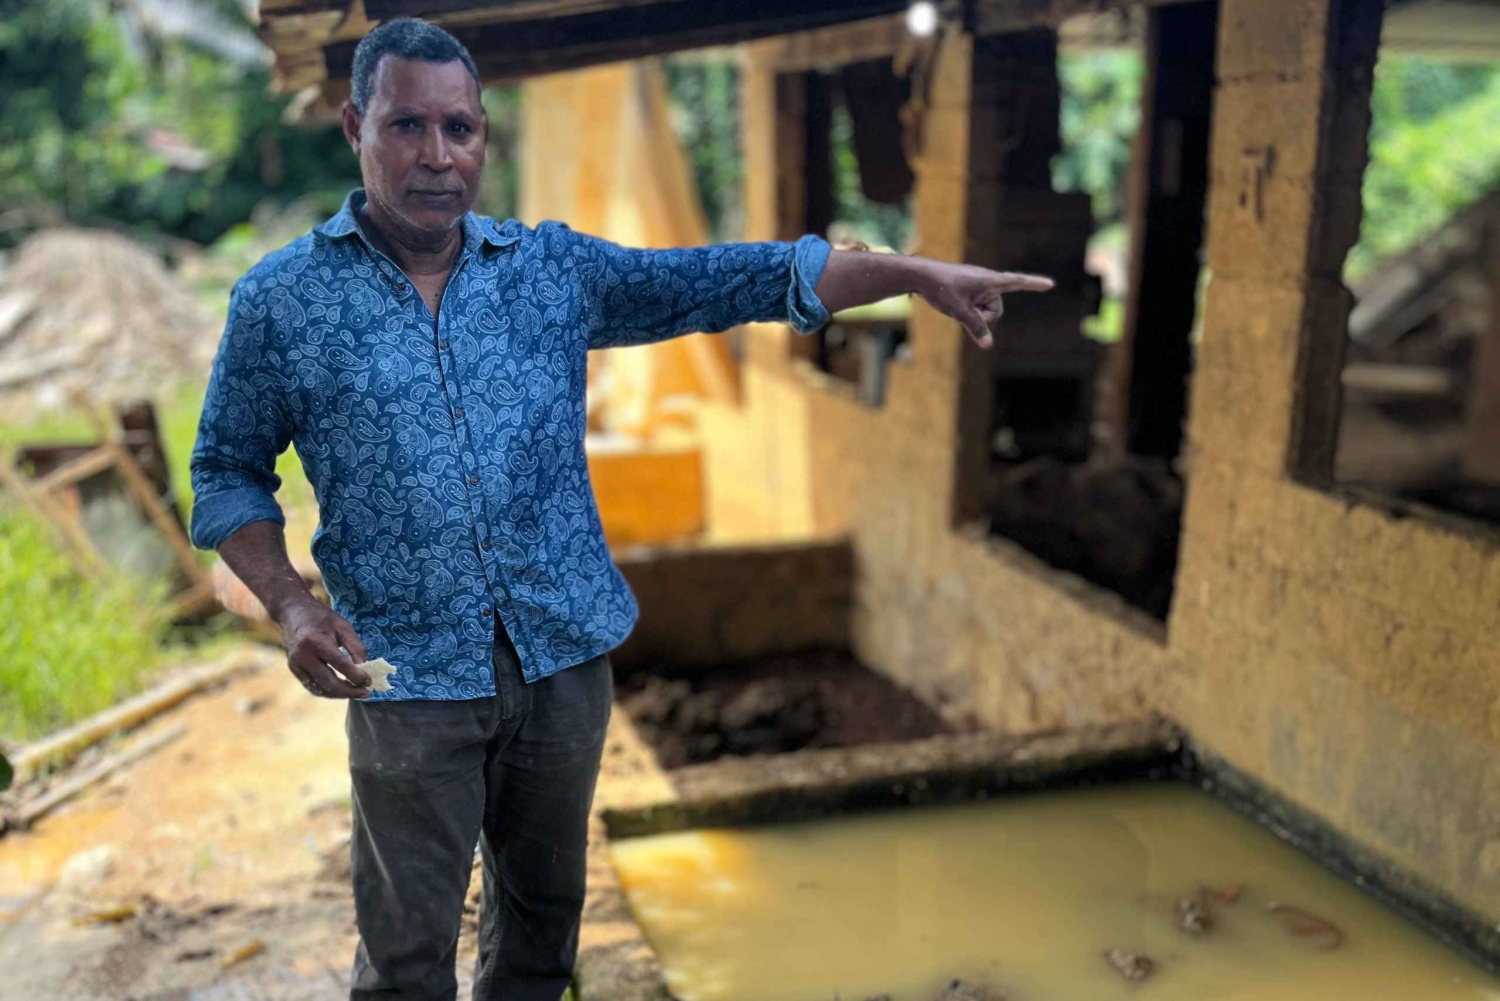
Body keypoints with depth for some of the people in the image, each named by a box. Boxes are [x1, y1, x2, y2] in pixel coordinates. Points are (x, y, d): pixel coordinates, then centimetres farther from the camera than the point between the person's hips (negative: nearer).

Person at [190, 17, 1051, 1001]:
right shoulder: (281, 299, -4)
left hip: (566, 652, 3)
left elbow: (731, 278, -4)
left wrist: (918, 272, -10)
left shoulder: (555, 267, 1)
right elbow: (229, 474, 3)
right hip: (409, 676, -2)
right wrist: (291, 603, -13)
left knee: (545, 904, 20)